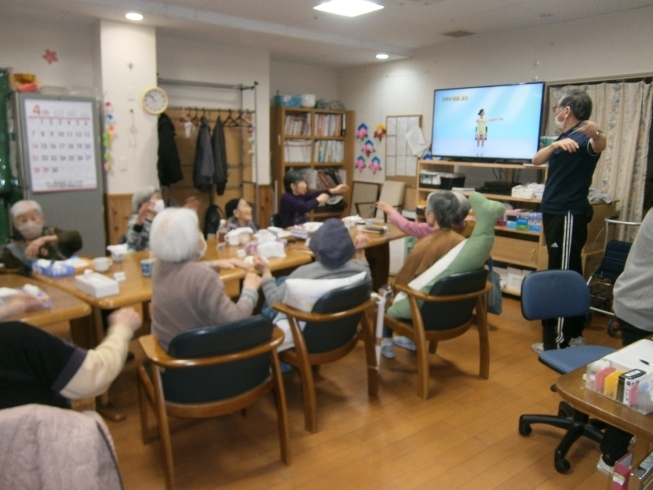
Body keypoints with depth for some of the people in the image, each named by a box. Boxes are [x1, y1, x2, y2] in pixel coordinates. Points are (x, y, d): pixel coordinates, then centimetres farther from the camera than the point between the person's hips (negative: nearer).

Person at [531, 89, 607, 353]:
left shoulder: (583, 137, -12)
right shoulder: (563, 138, 15)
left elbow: (598, 146, -36)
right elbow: (536, 160, 0)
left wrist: (597, 134, -58)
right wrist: (555, 145, -19)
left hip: (569, 215, -10)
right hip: (555, 212, 10)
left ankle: (558, 341, -1)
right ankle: (573, 333, 27)